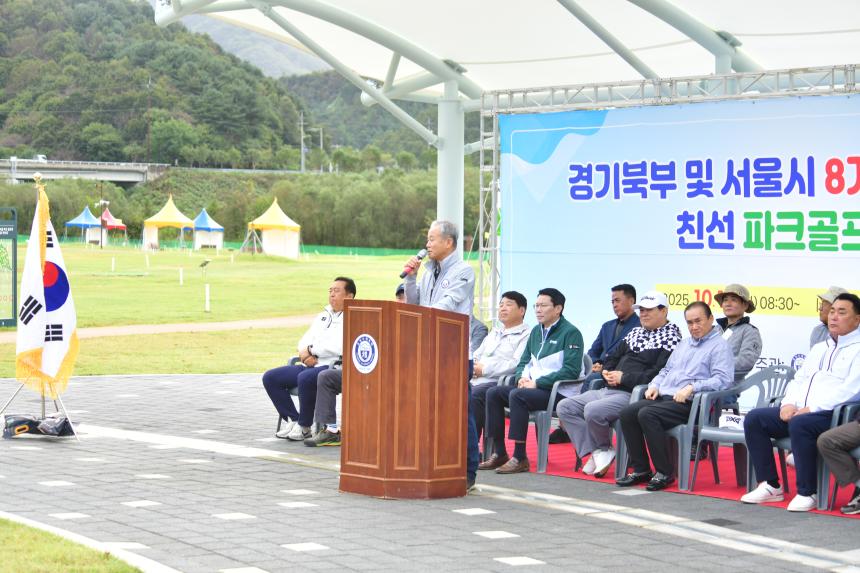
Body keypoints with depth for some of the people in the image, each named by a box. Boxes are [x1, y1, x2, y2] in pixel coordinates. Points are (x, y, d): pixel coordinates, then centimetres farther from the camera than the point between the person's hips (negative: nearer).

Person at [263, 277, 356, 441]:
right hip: (309, 365, 9)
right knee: (270, 378, -4)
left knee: (305, 378, -38)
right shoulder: (322, 316, 24)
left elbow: (339, 347, -18)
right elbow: (304, 341, 20)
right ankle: (293, 420, -1)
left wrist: (310, 350, -7)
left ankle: (304, 427, -20)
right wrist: (306, 354, -4)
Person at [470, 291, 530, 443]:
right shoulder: (494, 333, 29)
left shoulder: (526, 335, 1)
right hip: (476, 381, 7)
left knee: (474, 395, -34)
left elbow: (516, 364, -12)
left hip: (500, 383, -7)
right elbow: (476, 355, 29)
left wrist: (484, 369, -13)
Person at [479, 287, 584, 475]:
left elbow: (571, 370, -17)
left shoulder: (570, 333, -6)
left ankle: (520, 458, -29)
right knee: (494, 393, -7)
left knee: (517, 395, -31)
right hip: (534, 388, 9)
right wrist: (522, 378, 0)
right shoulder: (536, 331, 19)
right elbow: (524, 361, 25)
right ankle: (499, 453, -8)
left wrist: (537, 383, -18)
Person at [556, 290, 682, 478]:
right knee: (565, 407, -2)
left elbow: (659, 374, -18)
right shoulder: (635, 333, 21)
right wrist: (607, 372, 3)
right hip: (609, 390, 9)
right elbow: (613, 357, 27)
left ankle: (604, 449, -3)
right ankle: (597, 451, -8)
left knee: (592, 410, -32)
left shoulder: (670, 338, -5)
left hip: (632, 394, -9)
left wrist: (623, 378, -16)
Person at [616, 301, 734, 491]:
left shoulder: (719, 346, 1)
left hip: (689, 404, -8)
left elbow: (722, 380, -13)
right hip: (664, 397, 8)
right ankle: (641, 470, -9)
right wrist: (655, 385, 13)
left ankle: (664, 473, -23)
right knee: (627, 413, -14)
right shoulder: (683, 344, 28)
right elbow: (666, 370, 34)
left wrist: (691, 387, -21)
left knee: (647, 415, -30)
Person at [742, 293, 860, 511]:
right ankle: (770, 486, -7)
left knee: (799, 424, -37)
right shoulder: (819, 348, 27)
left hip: (833, 415, -8)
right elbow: (798, 380, 24)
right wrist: (789, 404, 1)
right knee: (754, 419, -9)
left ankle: (807, 493, -26)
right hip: (798, 411, 8)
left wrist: (812, 408, -18)